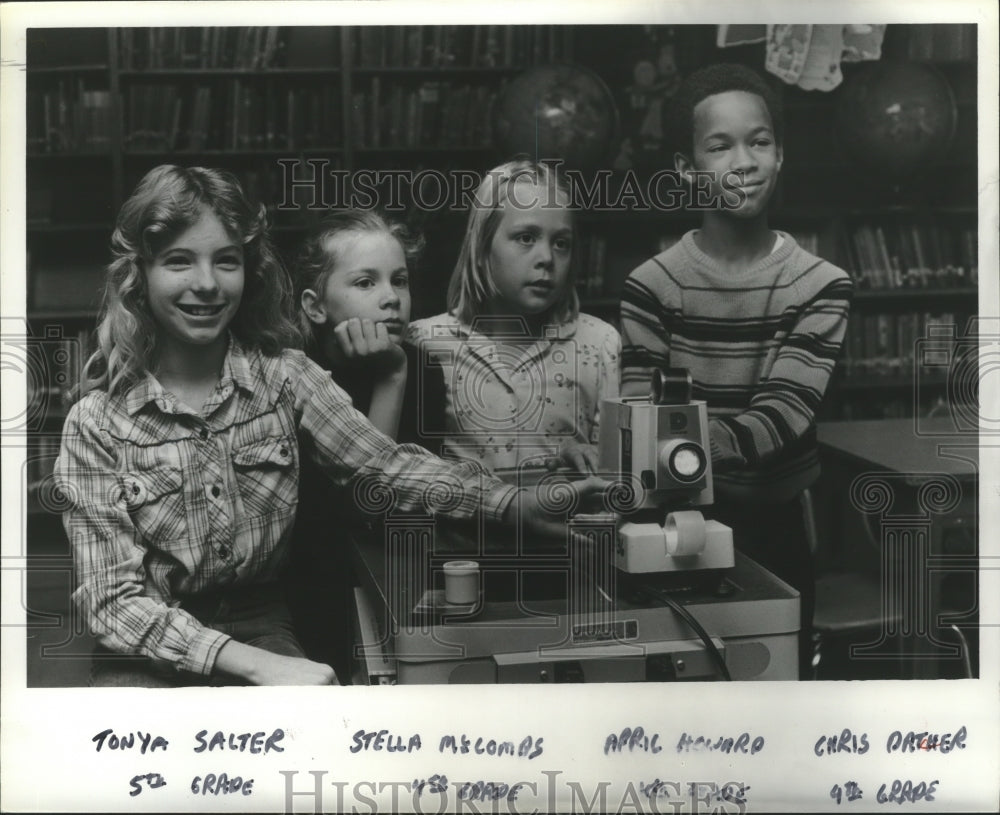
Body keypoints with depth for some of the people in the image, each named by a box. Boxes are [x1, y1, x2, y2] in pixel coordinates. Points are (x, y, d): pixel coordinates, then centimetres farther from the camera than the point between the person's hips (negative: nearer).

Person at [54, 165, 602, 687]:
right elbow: (113, 602, -13)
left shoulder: (283, 376, -1)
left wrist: (517, 503, -26)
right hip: (152, 652, -1)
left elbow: (384, 463, -9)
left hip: (263, 627, 2)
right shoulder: (96, 422, -9)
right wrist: (255, 666, -26)